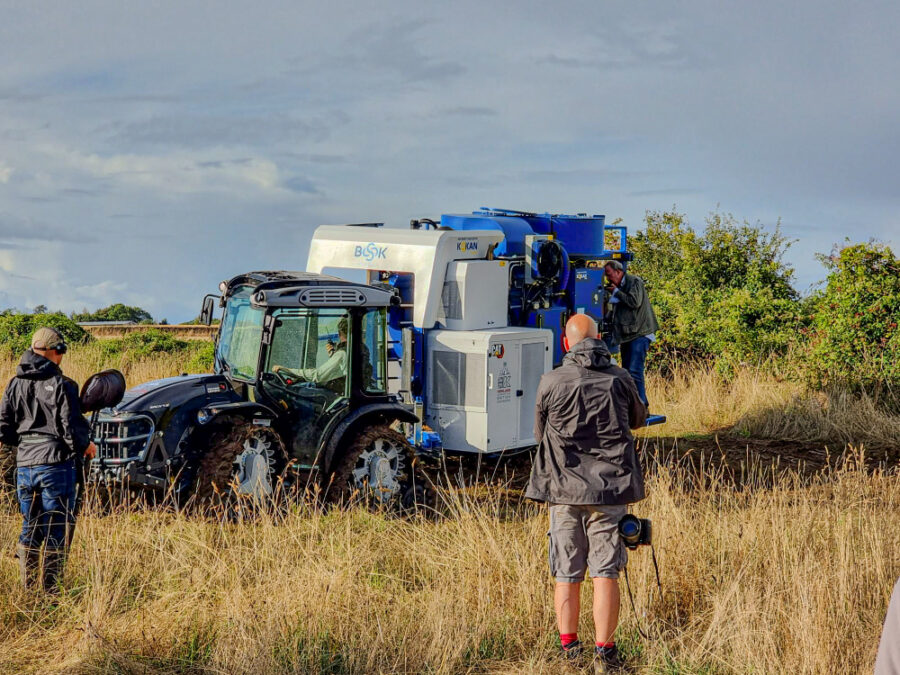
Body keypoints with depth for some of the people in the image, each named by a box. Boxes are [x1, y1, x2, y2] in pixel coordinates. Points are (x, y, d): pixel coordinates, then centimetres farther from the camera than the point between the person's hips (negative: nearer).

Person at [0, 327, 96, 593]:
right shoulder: (61, 385, -11)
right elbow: (72, 429, -14)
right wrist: (85, 446, 6)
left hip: (24, 465, 5)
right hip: (55, 464, -5)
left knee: (29, 529, 15)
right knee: (56, 531, 2)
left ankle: (27, 592, 17)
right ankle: (52, 593, 4)